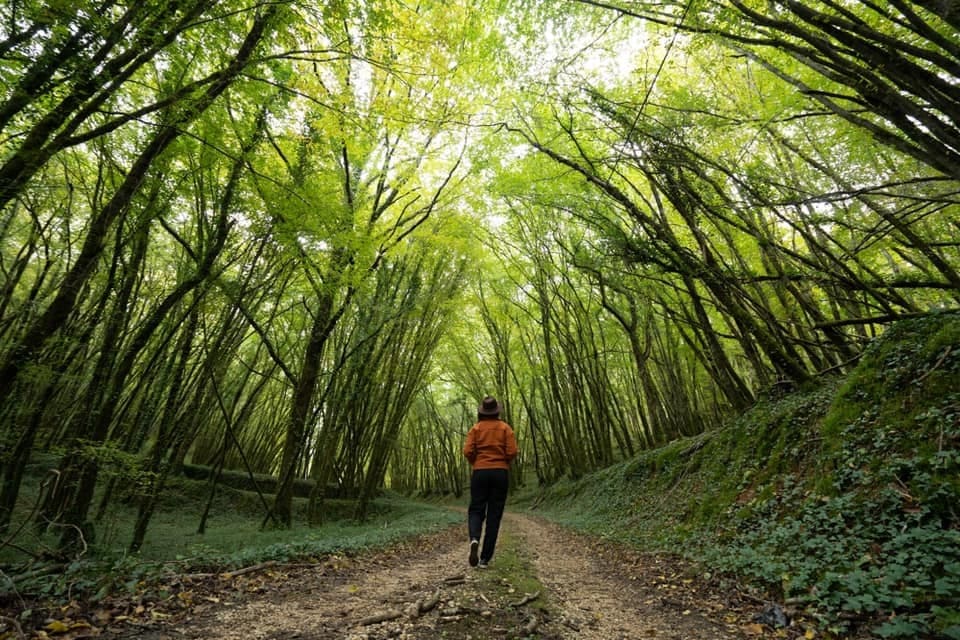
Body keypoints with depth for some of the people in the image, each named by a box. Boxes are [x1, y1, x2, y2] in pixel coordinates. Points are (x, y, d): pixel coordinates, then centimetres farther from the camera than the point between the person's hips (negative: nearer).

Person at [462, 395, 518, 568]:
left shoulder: (476, 428, 1)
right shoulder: (505, 427, 1)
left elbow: (468, 451, -8)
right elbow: (512, 452, -7)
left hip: (480, 473, 0)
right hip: (501, 473, 0)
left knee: (476, 510, 9)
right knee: (494, 515, 7)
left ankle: (474, 539, -20)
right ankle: (485, 557, 7)